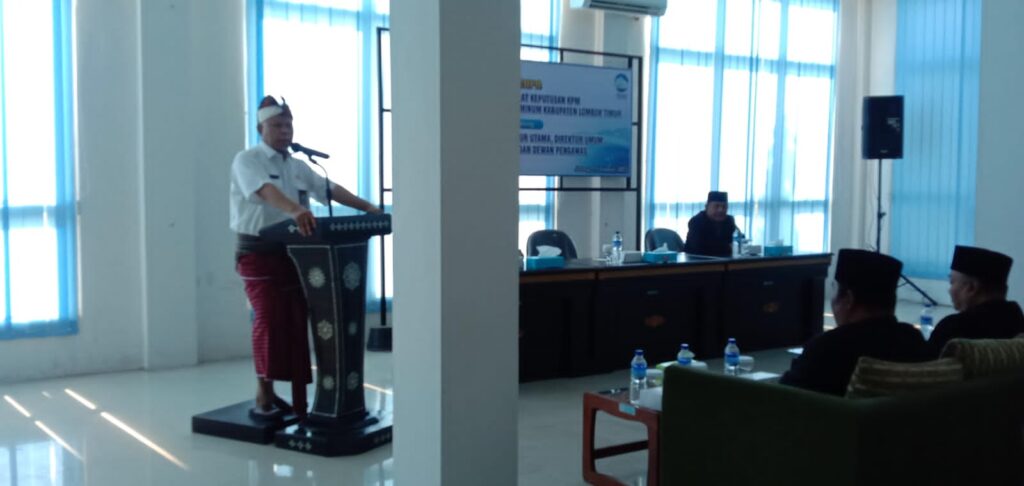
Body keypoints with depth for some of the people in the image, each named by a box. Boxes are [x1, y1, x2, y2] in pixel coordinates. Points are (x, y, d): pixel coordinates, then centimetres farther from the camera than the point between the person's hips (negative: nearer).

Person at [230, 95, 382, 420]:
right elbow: (266, 190, -27)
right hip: (259, 254, -6)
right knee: (269, 320, -12)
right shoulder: (247, 160, -7)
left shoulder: (296, 166, 15)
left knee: (297, 323, 4)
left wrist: (367, 207, -2)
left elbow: (330, 189, 9)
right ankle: (264, 398, 1)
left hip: (293, 252, 6)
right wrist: (295, 210, -45)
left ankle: (300, 401, 10)